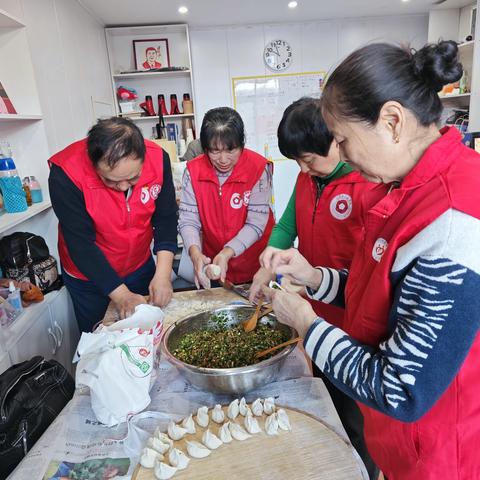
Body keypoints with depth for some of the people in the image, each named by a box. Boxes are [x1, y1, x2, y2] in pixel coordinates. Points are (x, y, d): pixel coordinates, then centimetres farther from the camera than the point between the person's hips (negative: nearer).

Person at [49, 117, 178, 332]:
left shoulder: (158, 158, -20)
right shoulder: (65, 173, -28)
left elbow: (165, 219, -13)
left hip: (141, 267, 3)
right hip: (87, 278, -2)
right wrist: (121, 295, -26)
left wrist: (163, 274, -22)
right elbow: (81, 244, -24)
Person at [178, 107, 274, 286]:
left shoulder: (258, 168, -17)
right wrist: (194, 252, -29)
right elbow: (188, 220, -11)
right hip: (212, 266, 3)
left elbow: (256, 224, -19)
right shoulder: (193, 170, -9)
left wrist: (227, 253, -31)